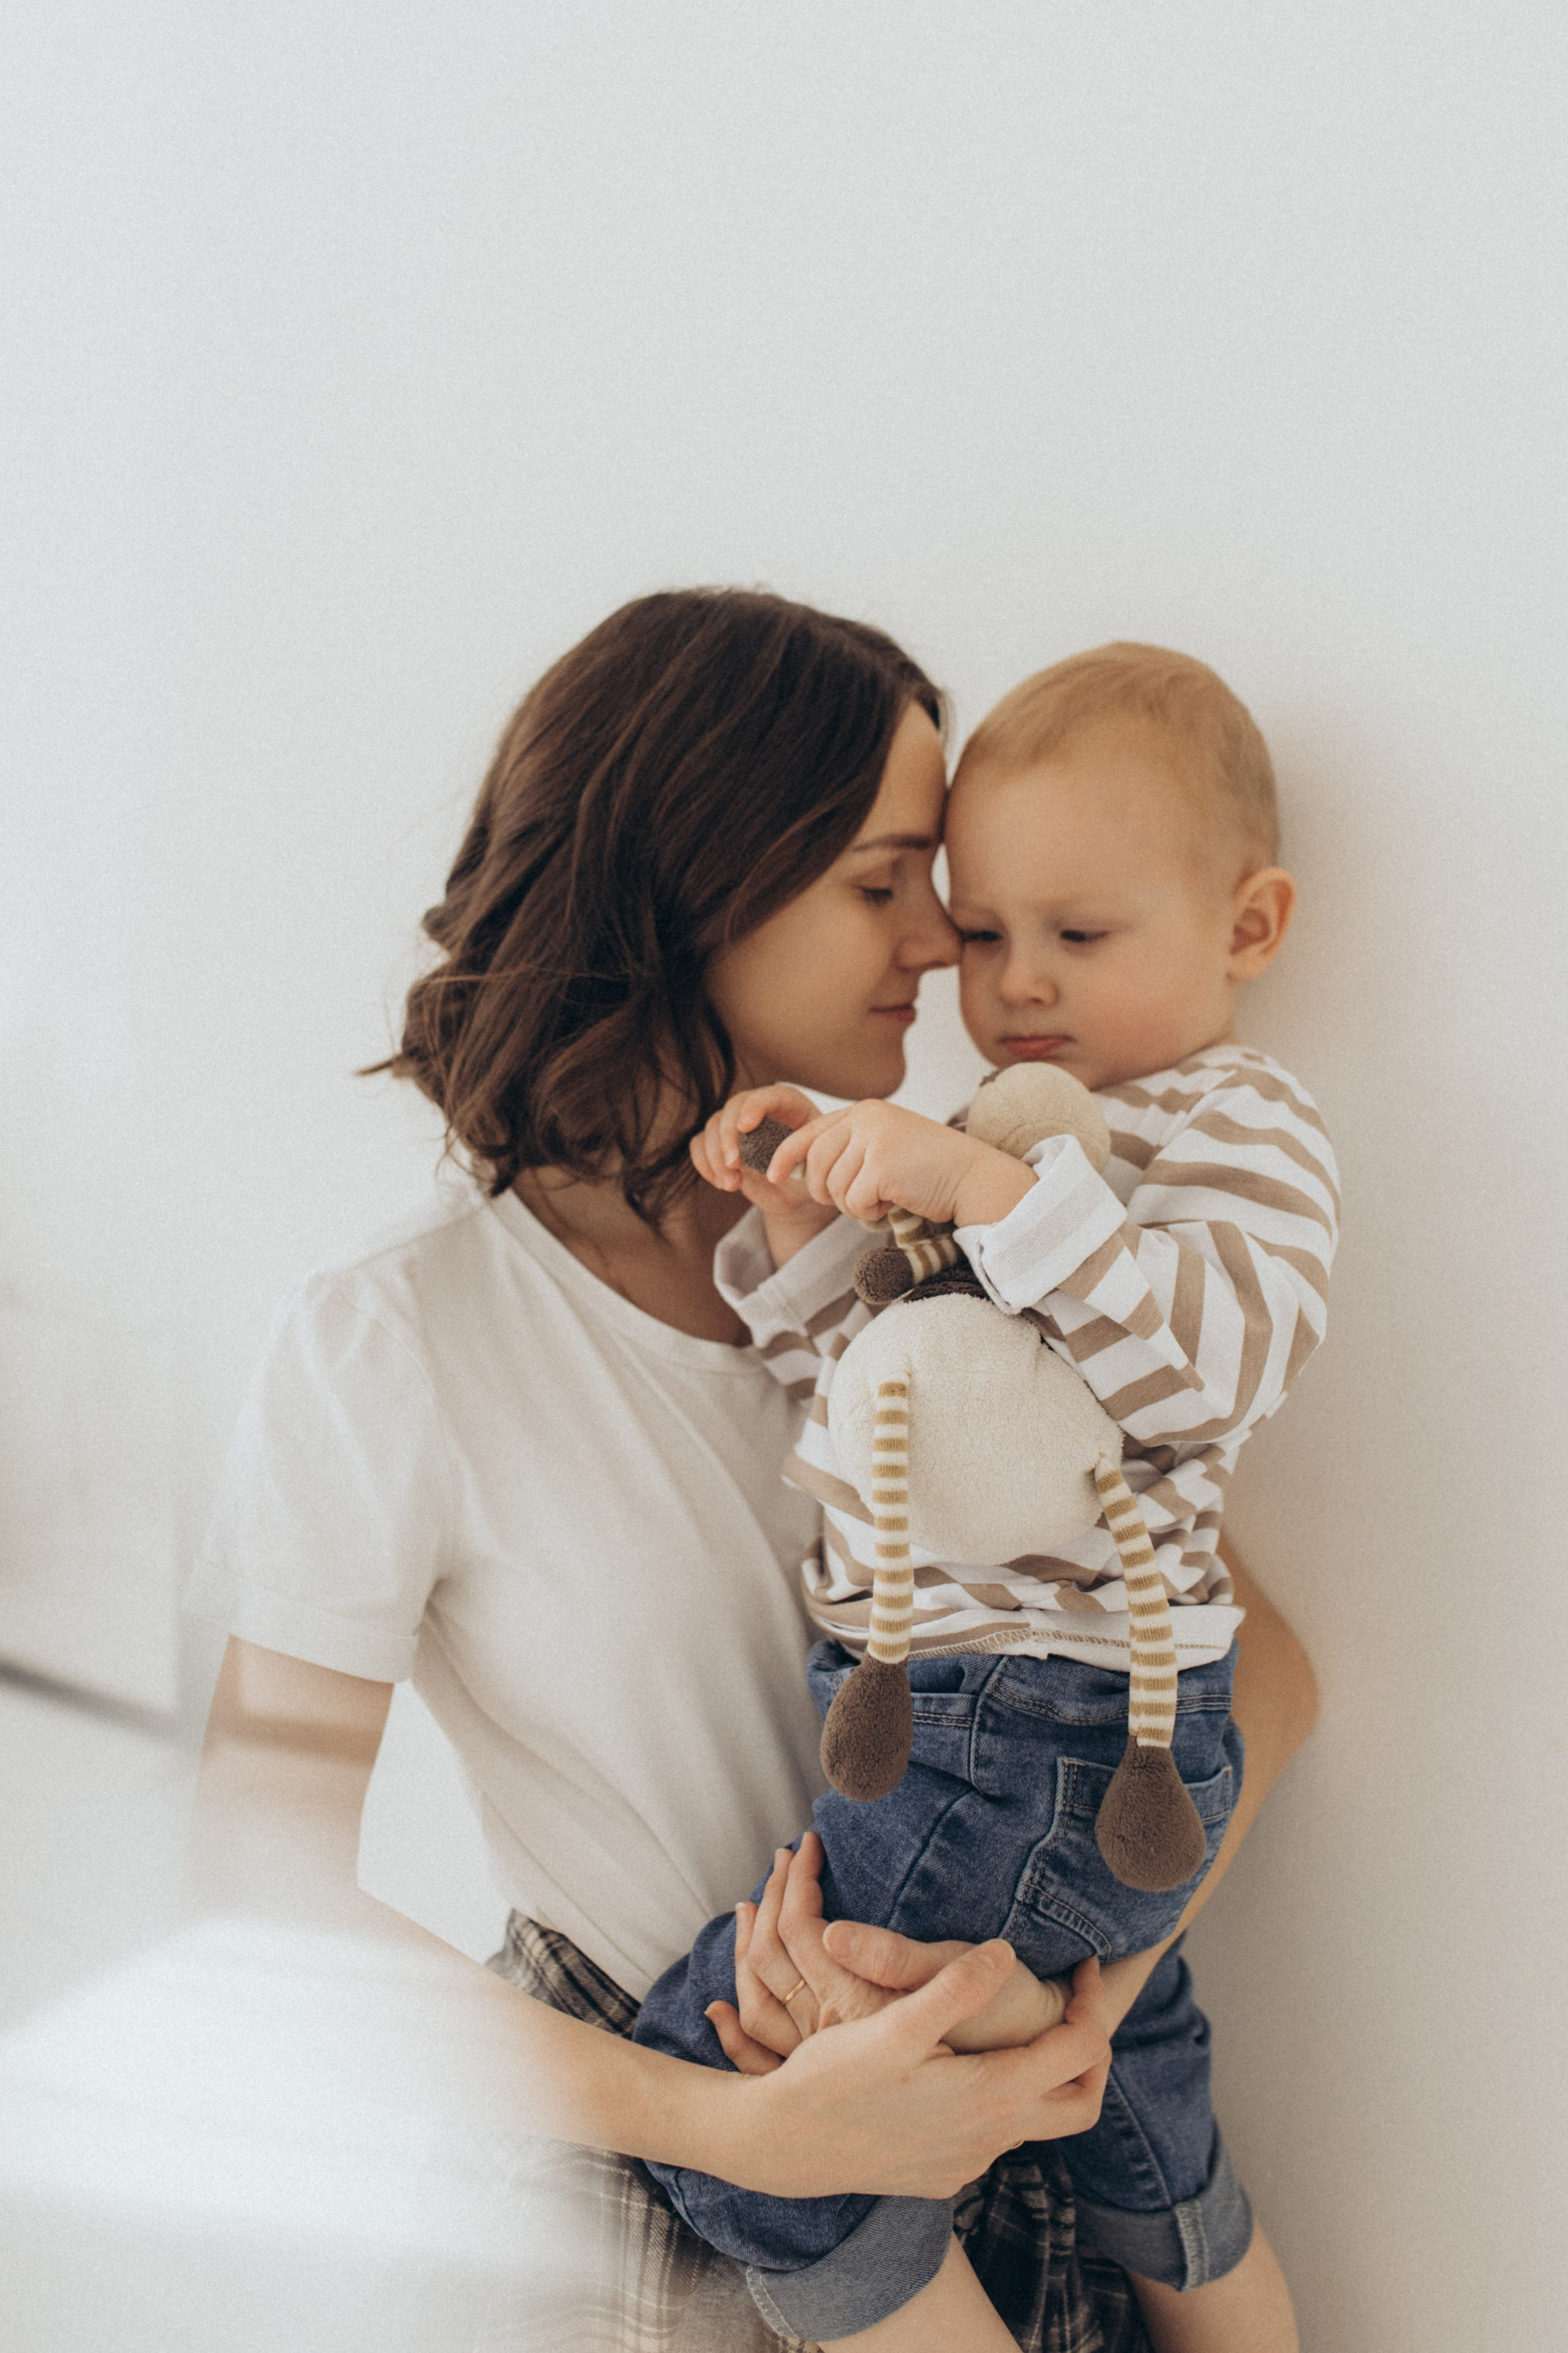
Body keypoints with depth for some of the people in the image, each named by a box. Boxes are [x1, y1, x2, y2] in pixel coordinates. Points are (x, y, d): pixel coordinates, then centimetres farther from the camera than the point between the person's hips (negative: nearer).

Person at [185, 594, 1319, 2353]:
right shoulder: (396, 1345, -16)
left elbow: (1261, 1671, -3)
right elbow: (265, 1875, -17)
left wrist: (1088, 1975, -20)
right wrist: (749, 2129, -25)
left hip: (987, 2101, 4)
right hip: (635, 2134, -3)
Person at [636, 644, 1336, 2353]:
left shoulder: (1236, 1122, -7)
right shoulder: (1018, 1130, 17)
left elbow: (1209, 1356, -27)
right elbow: (866, 1386, 12)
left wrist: (991, 1189, -33)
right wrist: (807, 1238, -6)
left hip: (1042, 1744, -9)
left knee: (722, 2063, -9)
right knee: (1140, 2137, 24)